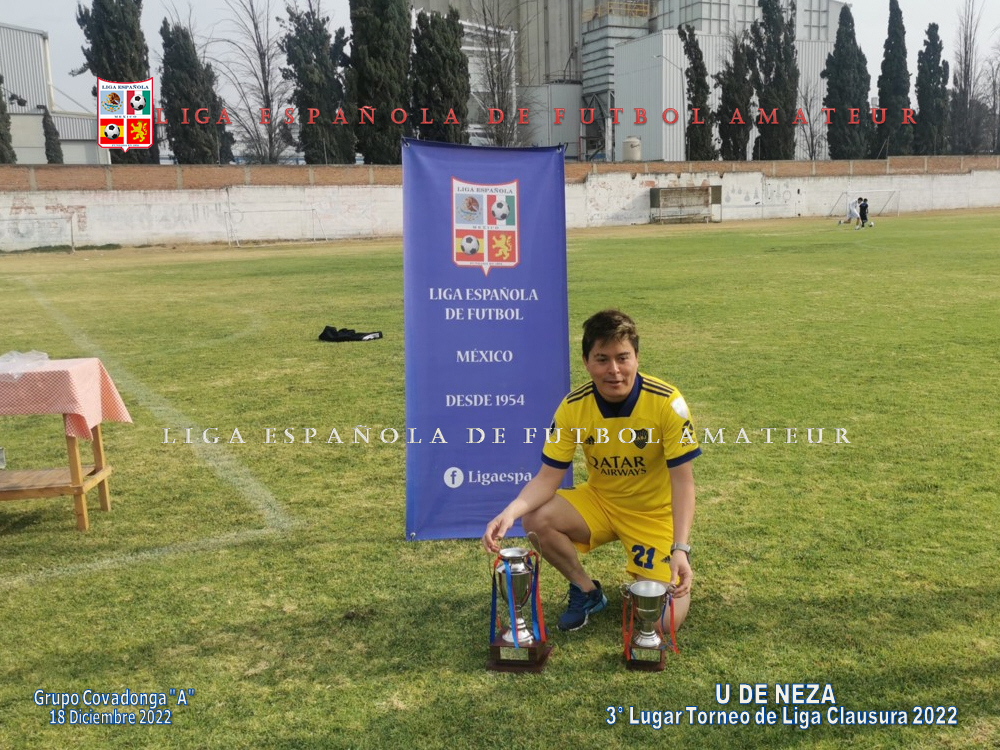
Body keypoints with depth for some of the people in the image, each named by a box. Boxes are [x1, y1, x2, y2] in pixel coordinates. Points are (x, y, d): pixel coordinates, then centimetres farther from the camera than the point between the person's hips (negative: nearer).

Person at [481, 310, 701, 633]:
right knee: (536, 519, -24)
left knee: (663, 620, -17)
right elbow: (548, 478, -14)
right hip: (599, 500, 3)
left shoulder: (667, 402, -23)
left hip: (655, 513, -3)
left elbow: (682, 480, -19)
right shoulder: (573, 407, -16)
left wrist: (680, 549, -30)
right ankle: (587, 591, 2)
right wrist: (510, 512, -34)